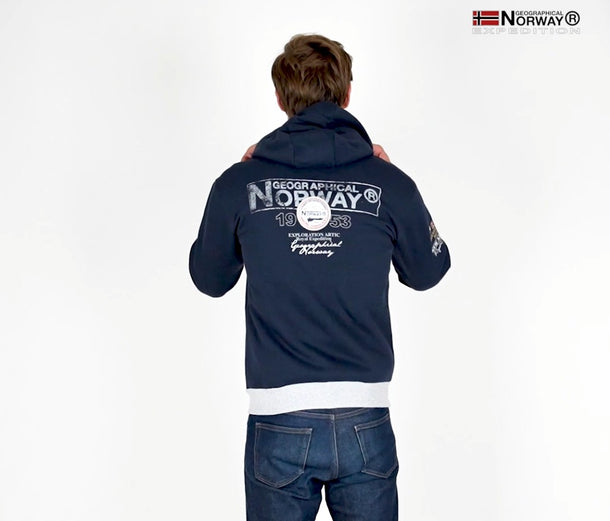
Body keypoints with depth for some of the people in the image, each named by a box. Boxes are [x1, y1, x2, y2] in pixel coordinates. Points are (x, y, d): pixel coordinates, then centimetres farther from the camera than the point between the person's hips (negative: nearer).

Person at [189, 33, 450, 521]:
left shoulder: (239, 183, -5)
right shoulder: (390, 183, -4)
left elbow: (209, 279, 11)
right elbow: (427, 272, 13)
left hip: (279, 423, 0)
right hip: (366, 423, 1)